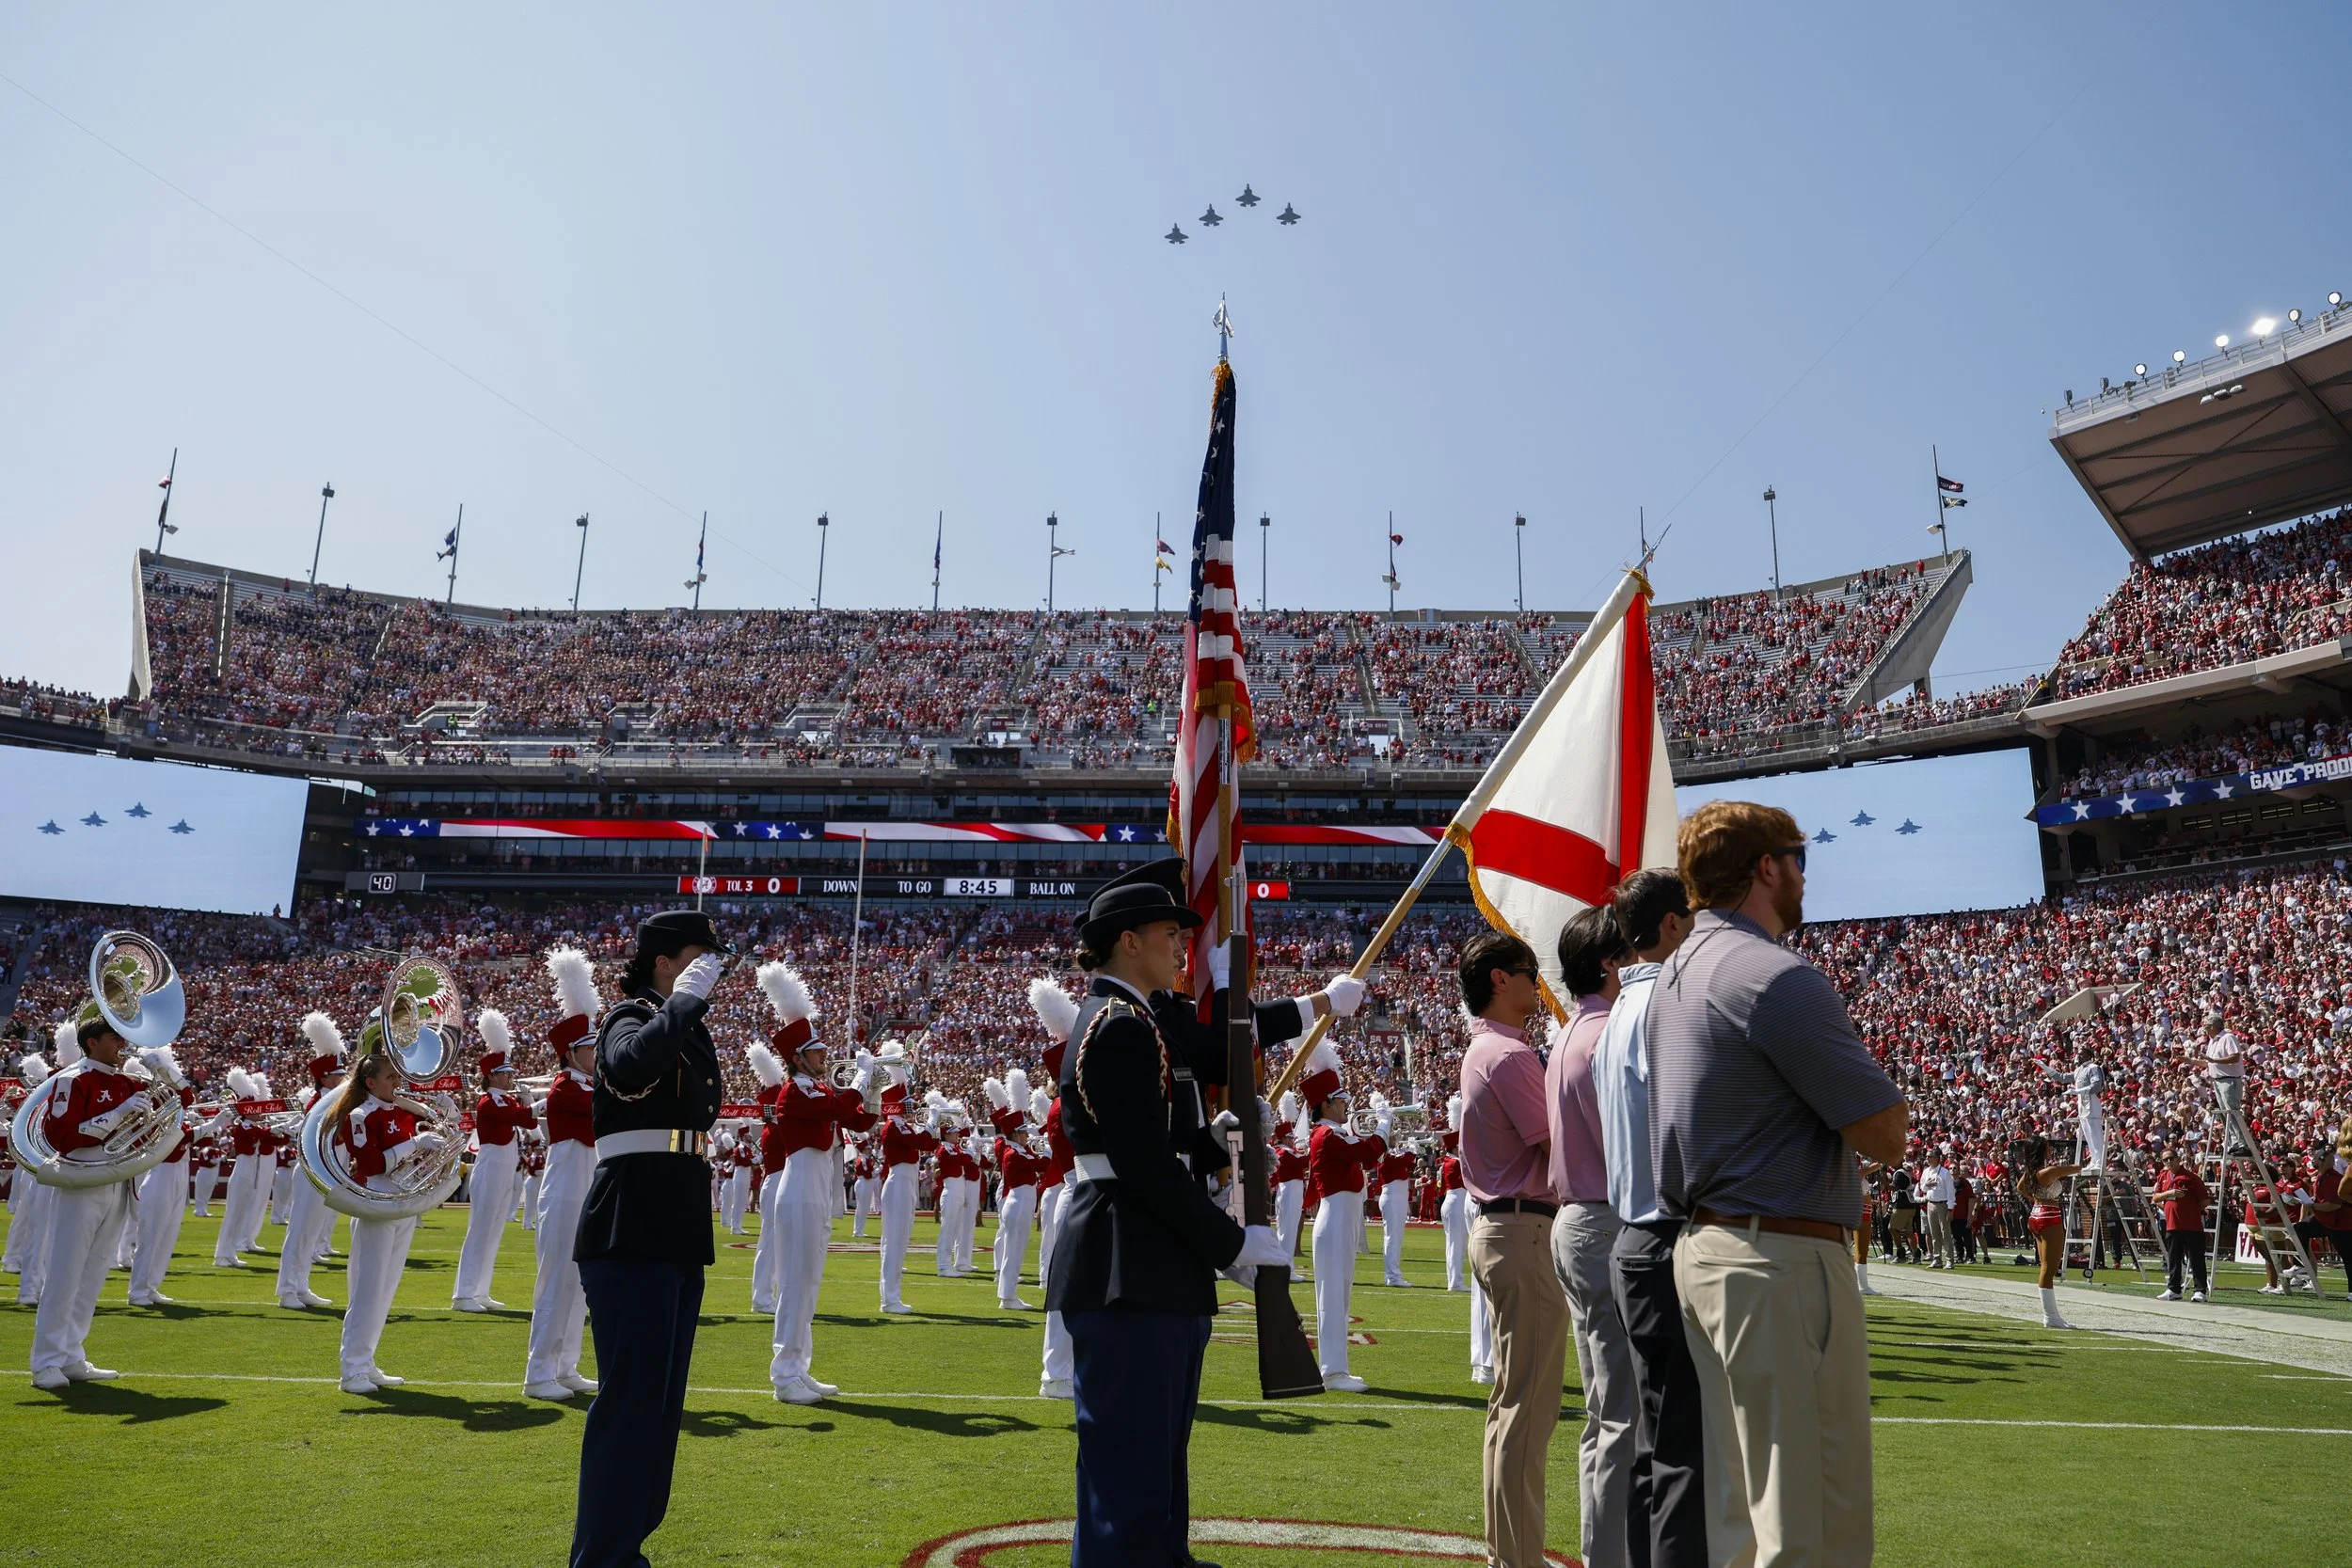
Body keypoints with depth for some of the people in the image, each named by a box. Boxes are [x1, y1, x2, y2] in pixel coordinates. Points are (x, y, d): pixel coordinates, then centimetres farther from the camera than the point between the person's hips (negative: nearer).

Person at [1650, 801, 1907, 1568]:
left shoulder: (1676, 976, 12)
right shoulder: (1779, 977, -16)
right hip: (1782, 1261, -9)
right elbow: (1885, 1133, -14)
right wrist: (1868, 1071, 5)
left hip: (1703, 1249, 9)